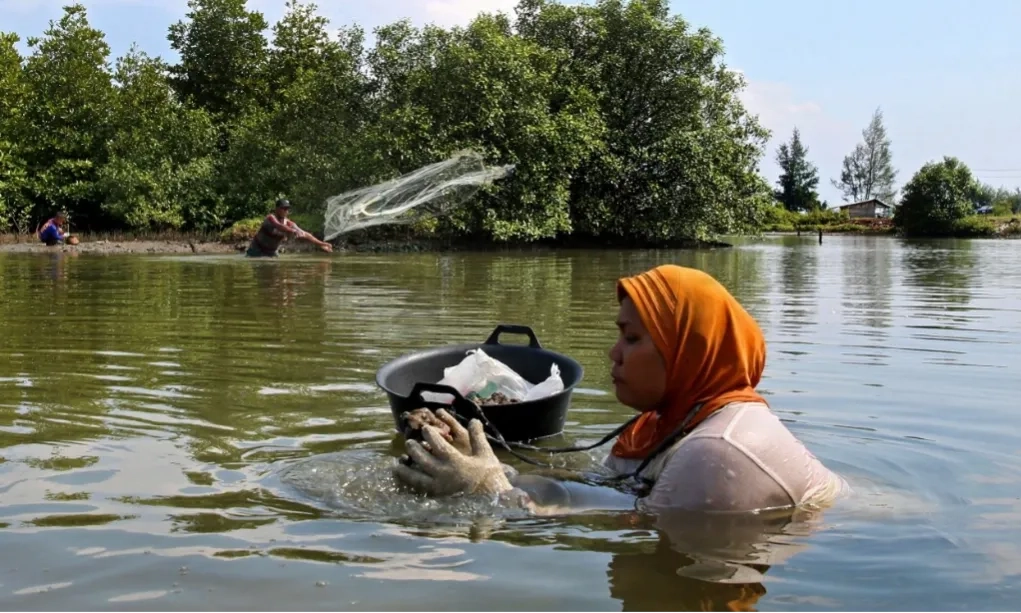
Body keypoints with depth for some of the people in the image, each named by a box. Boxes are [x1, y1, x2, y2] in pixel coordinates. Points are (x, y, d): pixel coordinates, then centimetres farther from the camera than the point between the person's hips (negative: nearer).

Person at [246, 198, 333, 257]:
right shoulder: (271, 218, -25)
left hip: (271, 252, 6)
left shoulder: (289, 224, -9)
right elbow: (278, 226, -46)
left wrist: (321, 244, -24)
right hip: (257, 250, -6)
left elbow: (305, 234, -14)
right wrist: (293, 231, -64)